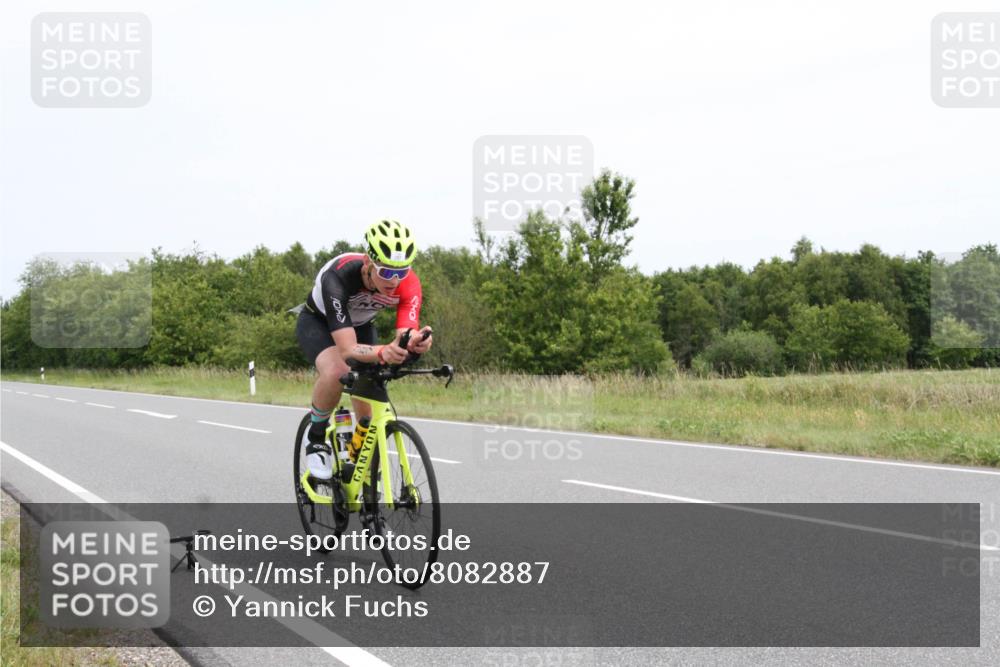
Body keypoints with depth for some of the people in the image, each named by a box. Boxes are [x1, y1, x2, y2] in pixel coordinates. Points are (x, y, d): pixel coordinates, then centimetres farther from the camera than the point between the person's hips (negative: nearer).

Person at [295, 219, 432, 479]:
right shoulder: (338, 277, -43)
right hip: (318, 322, -4)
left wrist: (416, 342, -62)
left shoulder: (409, 284, -31)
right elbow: (348, 349, -48)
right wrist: (382, 352, -67)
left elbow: (406, 335, -38)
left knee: (369, 414, -7)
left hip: (360, 325, 4)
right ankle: (317, 438, -9)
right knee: (336, 372, -36)